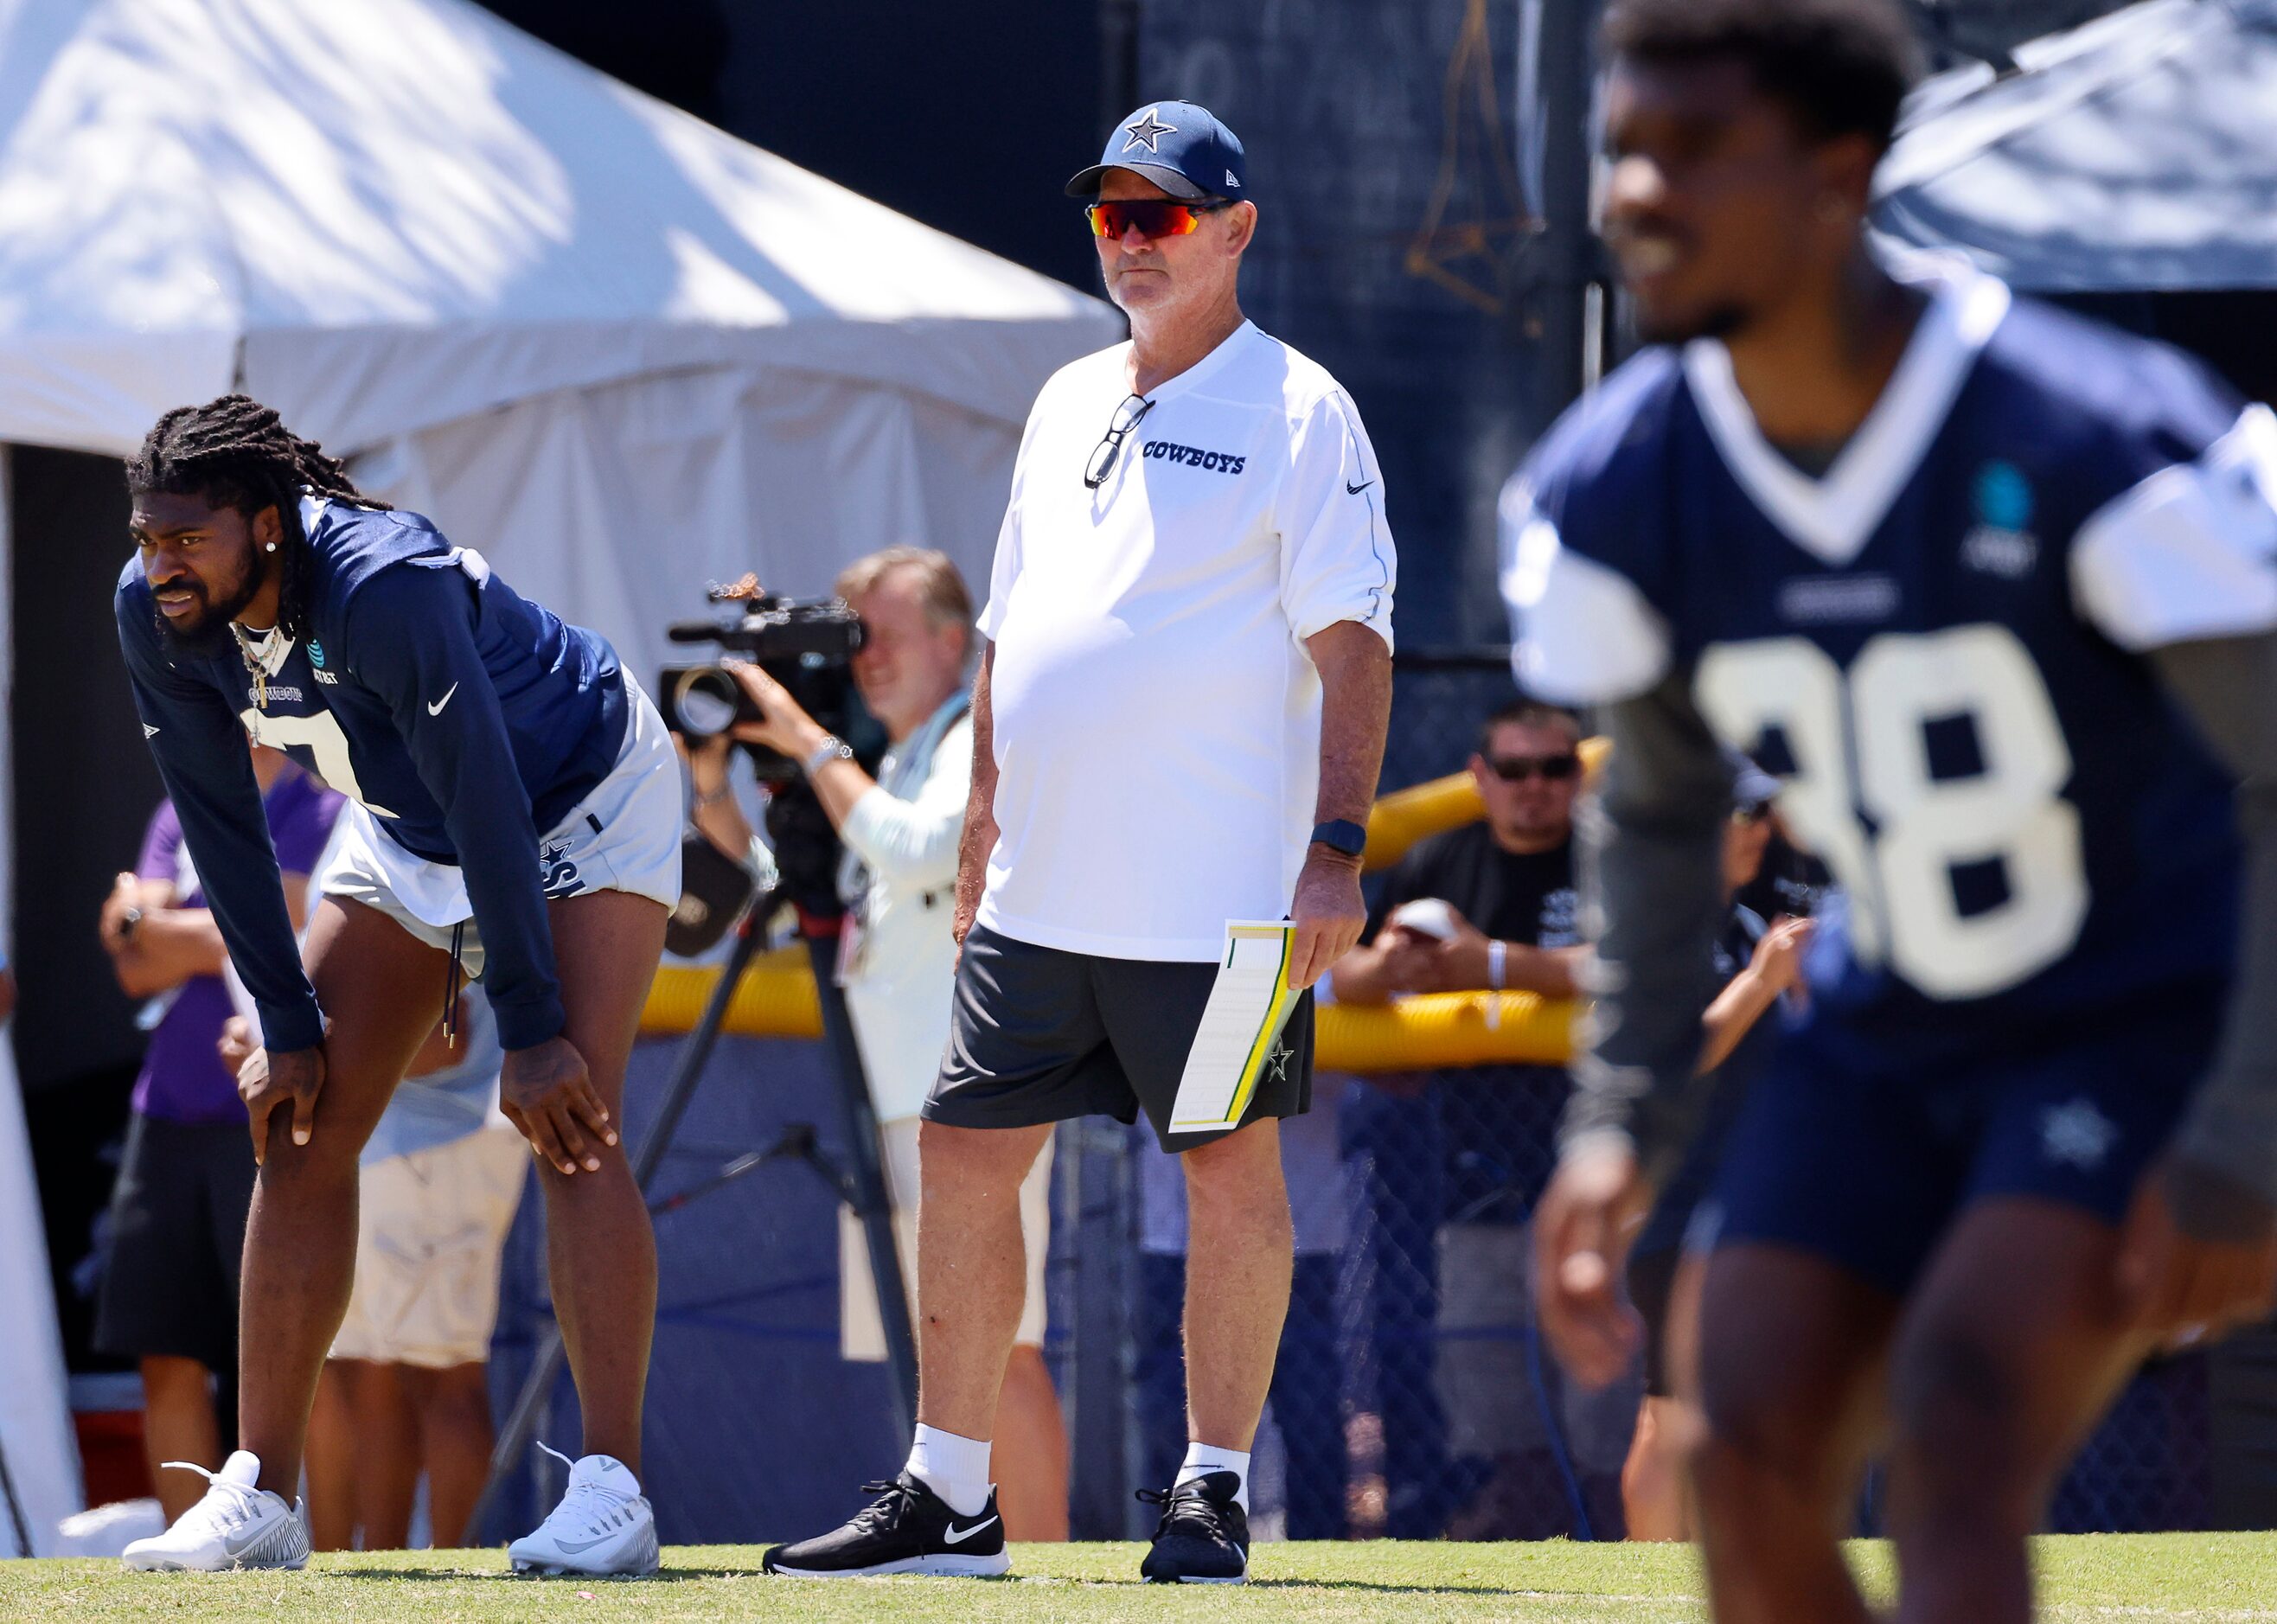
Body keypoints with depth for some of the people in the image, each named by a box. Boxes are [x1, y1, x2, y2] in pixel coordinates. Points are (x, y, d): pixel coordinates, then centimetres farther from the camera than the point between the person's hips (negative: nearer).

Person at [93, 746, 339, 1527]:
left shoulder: (321, 812, -3)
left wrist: (149, 922, -5)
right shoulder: (183, 815, 16)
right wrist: (224, 935, -10)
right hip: (170, 1114, 6)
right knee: (169, 1359, 4)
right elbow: (136, 969, 6)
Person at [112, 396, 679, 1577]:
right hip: (406, 833, 7)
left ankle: (612, 1490, -26)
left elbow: (490, 809, -37)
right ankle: (259, 1496, 3)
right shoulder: (156, 616, -19)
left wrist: (531, 1032, -35)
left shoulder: (385, 589, -39)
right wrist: (289, 1026, -10)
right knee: (298, 1134, -1)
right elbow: (220, 825, -8)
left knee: (568, 1122, -23)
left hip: (587, 803, -7)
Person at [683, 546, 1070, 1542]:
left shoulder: (984, 742, -4)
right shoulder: (887, 770, 21)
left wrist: (809, 745, -17)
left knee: (996, 1343, -13)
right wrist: (711, 782, 10)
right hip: (892, 1103, 9)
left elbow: (918, 850, -22)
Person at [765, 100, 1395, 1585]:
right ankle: (947, 1500, 12)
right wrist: (983, 823, 17)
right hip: (1039, 897, 7)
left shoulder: (1296, 412, -4)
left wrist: (1338, 846, -18)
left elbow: (1351, 640, -10)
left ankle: (1214, 1490, 6)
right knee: (965, 1156, 6)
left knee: (1231, 1174, -2)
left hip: (1215, 902, -7)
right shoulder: (1069, 404, 17)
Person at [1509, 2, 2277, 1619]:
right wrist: (1623, 1117, 1)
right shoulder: (1612, 493, -8)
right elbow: (1661, 803, 11)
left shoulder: (2097, 436, -25)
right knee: (1752, 1468, -10)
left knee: (1951, 1439, -25)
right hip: (1884, 1044, 6)